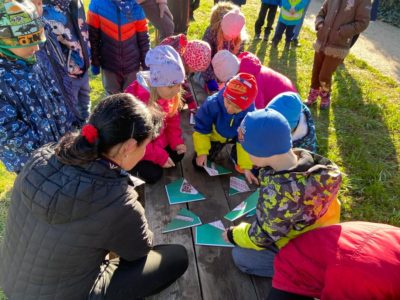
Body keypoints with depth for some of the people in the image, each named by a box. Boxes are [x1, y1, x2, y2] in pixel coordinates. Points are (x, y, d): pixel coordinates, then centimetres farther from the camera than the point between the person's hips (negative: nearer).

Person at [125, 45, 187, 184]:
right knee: (153, 175, -10)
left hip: (159, 141, 7)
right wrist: (160, 156, -27)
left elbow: (172, 117, 1)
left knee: (178, 155, 5)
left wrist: (176, 142, -11)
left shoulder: (167, 93, -14)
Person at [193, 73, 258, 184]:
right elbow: (201, 130, -22)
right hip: (214, 136, -1)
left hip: (235, 137, 1)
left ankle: (235, 155, 10)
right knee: (199, 163, -6)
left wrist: (246, 167, -21)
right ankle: (217, 146, 21)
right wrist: (202, 152, -24)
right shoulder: (212, 104, -38)